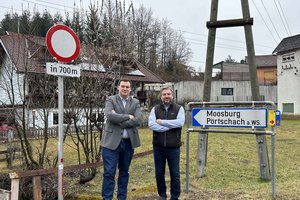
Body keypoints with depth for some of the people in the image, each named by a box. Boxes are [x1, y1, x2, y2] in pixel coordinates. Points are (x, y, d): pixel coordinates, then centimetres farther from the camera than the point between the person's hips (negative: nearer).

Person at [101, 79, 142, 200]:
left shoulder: (135, 103, 8)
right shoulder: (111, 100, 0)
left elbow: (138, 120, -7)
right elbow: (110, 116, -19)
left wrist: (119, 121, -14)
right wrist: (128, 116, -13)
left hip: (129, 142, 3)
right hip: (112, 141, -3)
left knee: (124, 172, 13)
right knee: (109, 172, -3)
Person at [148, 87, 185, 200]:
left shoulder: (179, 108, 2)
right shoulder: (155, 109, 5)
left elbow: (180, 122, -16)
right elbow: (151, 124, -11)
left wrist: (162, 122, -14)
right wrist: (170, 126, -16)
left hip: (173, 147, -1)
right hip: (158, 146, 2)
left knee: (175, 174, 7)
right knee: (159, 173, 12)